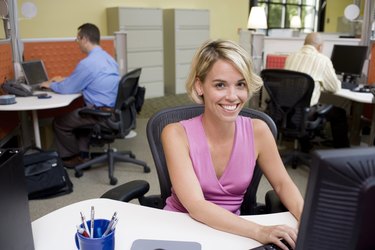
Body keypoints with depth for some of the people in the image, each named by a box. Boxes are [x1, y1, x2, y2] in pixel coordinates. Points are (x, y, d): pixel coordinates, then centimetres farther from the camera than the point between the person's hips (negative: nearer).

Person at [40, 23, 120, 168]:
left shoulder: (87, 63, -19)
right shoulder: (107, 57, 10)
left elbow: (67, 89, -9)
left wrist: (51, 84, 10)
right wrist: (64, 79, 26)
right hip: (114, 110, 9)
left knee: (60, 122, 10)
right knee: (75, 114, 30)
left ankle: (73, 157, 29)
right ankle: (83, 154, 27)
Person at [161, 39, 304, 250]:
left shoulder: (258, 130, -8)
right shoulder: (176, 134, -18)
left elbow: (282, 184, 2)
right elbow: (196, 206, -25)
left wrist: (307, 218, -17)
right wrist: (259, 232, -36)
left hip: (231, 232, 3)